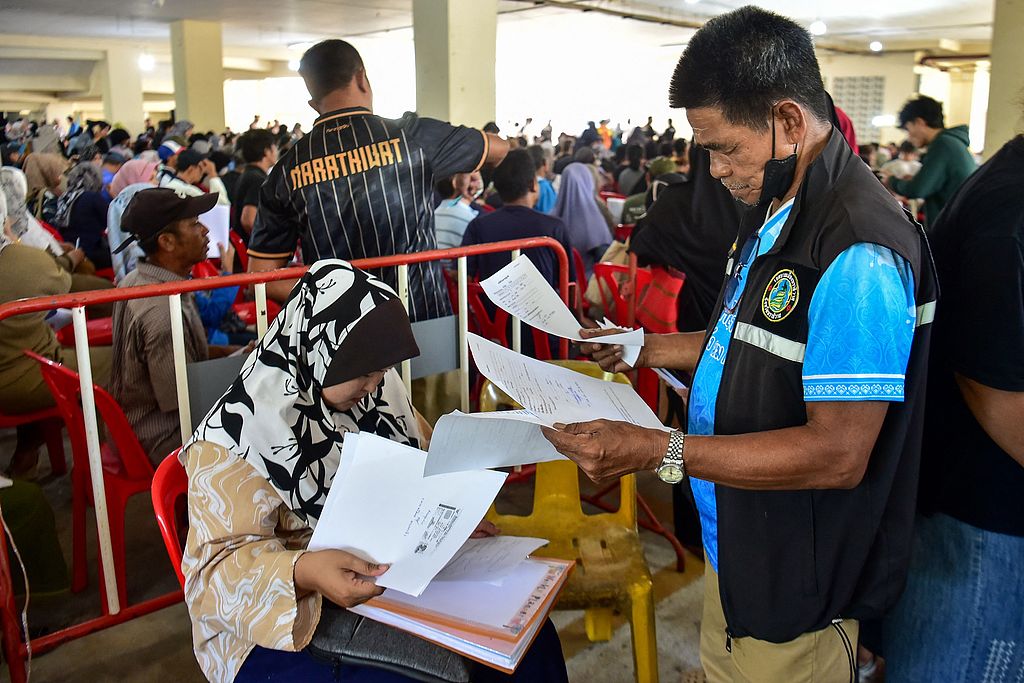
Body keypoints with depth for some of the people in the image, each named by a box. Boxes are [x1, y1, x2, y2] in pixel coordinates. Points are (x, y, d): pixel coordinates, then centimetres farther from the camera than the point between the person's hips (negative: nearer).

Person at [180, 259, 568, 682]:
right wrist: (304, 572, -39)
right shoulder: (238, 432, -18)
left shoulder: (377, 390, 1)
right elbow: (220, 565, -20)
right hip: (280, 622, -5)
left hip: (391, 581, 6)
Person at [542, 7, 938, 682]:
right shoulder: (775, 210, 6)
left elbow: (838, 454, -28)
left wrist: (657, 450, -30)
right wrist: (651, 349, 11)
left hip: (796, 586, -9)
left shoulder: (859, 251, -26)